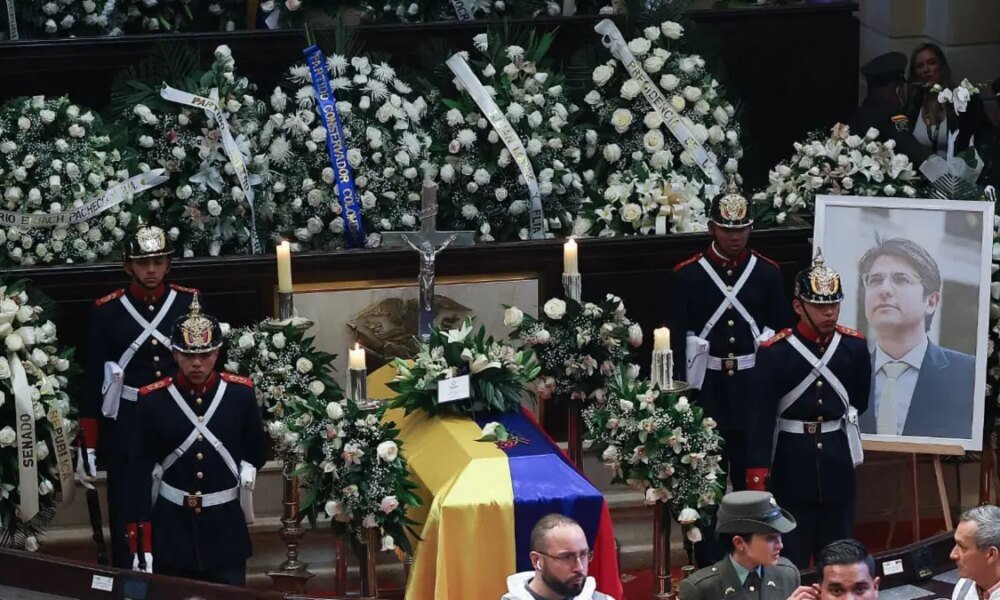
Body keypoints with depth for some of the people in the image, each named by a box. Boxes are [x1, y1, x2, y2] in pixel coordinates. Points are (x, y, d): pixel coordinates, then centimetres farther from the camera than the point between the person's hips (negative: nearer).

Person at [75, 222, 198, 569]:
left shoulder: (191, 303, 0)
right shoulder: (107, 311, -3)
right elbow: (93, 382, -1)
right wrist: (87, 448, -4)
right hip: (127, 435, -1)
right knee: (127, 527, 3)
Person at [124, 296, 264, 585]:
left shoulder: (241, 393, -2)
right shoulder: (152, 399, -5)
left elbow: (255, 451, 15)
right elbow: (139, 472, -4)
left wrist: (246, 472, -3)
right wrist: (140, 547, -8)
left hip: (225, 530, 1)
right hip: (171, 530, -1)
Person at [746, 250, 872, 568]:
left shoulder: (855, 346, -2)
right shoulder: (774, 352, -12)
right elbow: (761, 418, -15)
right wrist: (756, 479, -20)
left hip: (837, 460, 3)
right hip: (792, 461, -3)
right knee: (791, 554, 4)